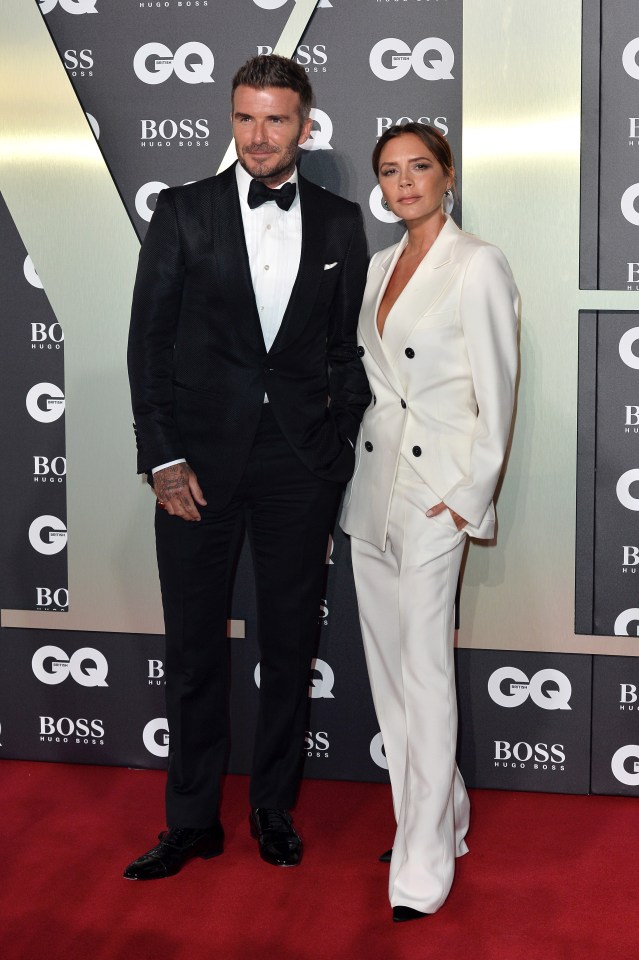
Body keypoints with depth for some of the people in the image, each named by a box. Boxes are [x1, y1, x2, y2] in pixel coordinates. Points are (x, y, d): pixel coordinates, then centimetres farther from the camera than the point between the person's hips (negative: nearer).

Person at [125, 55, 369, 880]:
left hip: (301, 462, 1)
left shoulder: (340, 223, 7)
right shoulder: (182, 212, 2)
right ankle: (192, 821, 19)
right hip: (201, 456, -1)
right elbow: (149, 339, -1)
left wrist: (341, 443, 0)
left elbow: (348, 345, 9)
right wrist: (163, 457, -7)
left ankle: (275, 808, 25)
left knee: (290, 642, 9)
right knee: (194, 647, 6)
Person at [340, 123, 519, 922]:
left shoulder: (478, 266, -8)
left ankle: (424, 865, 2)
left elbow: (496, 393, -10)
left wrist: (469, 496, -12)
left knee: (424, 674, -7)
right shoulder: (377, 266, 13)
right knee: (386, 668, 11)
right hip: (370, 487, 8)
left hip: (435, 493, -7)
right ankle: (440, 819, 25)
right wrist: (350, 471, 12)